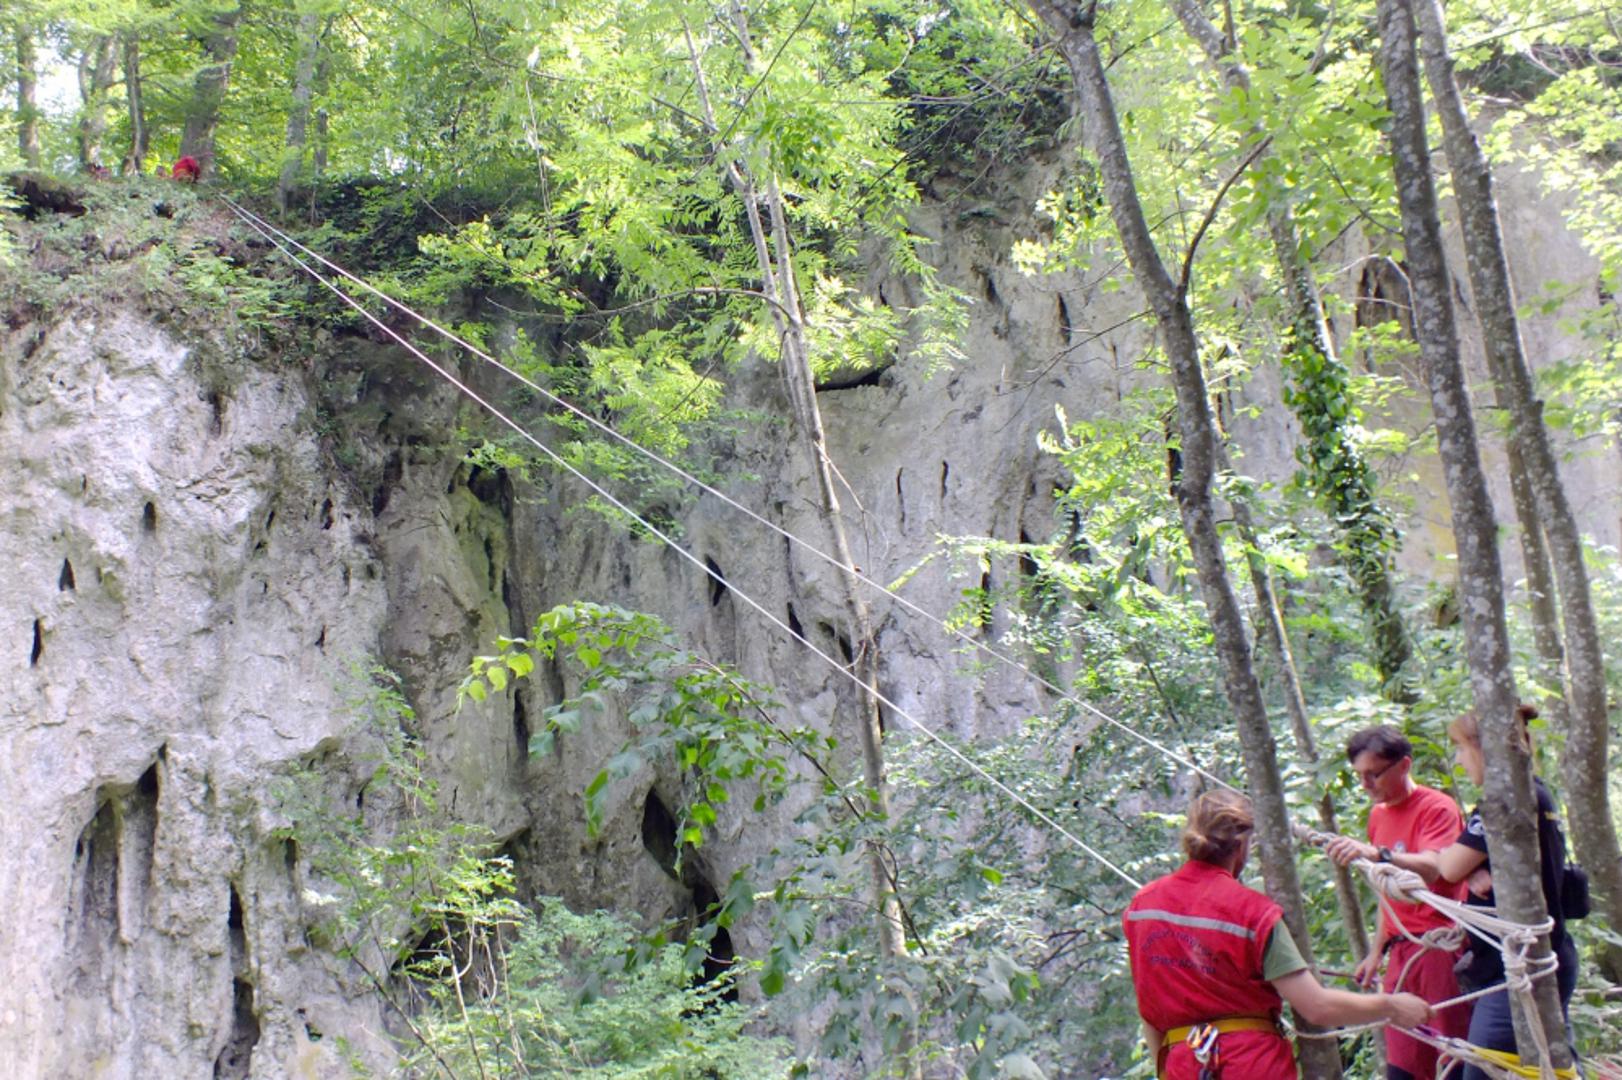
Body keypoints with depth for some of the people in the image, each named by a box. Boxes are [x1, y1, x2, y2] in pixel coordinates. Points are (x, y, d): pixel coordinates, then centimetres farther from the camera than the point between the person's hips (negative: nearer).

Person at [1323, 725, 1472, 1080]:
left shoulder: (1437, 808, -8)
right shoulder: (1379, 814, 15)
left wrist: (1377, 854, -44)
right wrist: (1377, 951, 20)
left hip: (1440, 947, -7)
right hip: (1401, 954, 7)